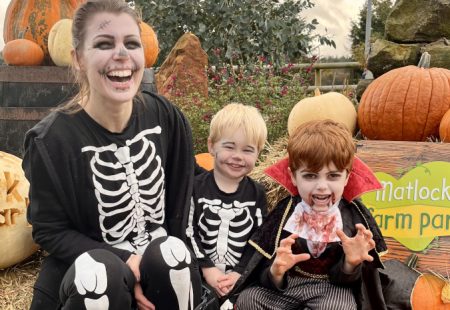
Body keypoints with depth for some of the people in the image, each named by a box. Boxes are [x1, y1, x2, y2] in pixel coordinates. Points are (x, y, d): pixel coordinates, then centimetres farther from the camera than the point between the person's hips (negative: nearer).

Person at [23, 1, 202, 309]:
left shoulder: (167, 118, -7)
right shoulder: (52, 139, -16)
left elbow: (180, 203, 4)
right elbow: (49, 230, -10)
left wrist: (168, 258, -5)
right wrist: (123, 262, -21)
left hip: (165, 266, 3)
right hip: (86, 275, -2)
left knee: (172, 251, -30)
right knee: (101, 272, -34)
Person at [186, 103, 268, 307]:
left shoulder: (257, 194, 6)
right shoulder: (196, 187, 0)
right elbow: (187, 233, -3)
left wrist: (240, 273, -10)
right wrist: (207, 268, -12)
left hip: (241, 278, 2)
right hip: (201, 275, -1)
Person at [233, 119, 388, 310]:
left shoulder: (354, 216, -11)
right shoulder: (285, 212, -9)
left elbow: (344, 279, -5)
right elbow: (262, 274, -8)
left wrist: (350, 264, -27)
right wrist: (275, 273, -31)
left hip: (332, 286, -1)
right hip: (287, 283, 2)